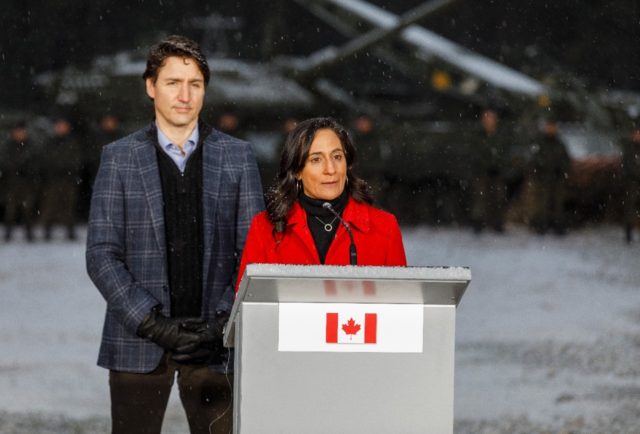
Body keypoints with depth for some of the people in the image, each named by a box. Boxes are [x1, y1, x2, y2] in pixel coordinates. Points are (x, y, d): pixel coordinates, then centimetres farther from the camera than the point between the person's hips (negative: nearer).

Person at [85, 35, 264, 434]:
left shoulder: (237, 157, 7)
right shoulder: (120, 158, 5)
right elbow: (102, 255, 0)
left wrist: (222, 321, -9)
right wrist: (150, 322, -11)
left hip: (214, 339, 0)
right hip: (138, 340, 0)